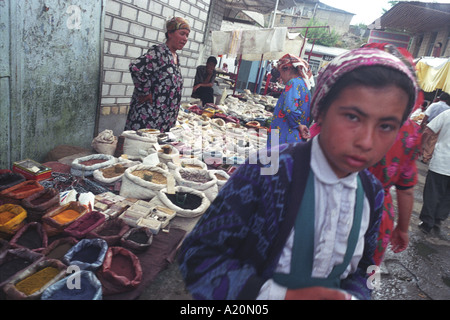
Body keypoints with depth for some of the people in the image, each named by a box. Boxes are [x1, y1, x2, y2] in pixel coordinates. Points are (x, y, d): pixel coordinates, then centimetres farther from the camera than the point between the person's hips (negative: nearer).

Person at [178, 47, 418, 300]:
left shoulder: (373, 194, -10)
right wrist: (284, 296, -31)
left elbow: (362, 267, 4)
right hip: (272, 291, -4)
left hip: (338, 292, 5)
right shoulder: (268, 170, -28)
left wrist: (353, 295, -16)